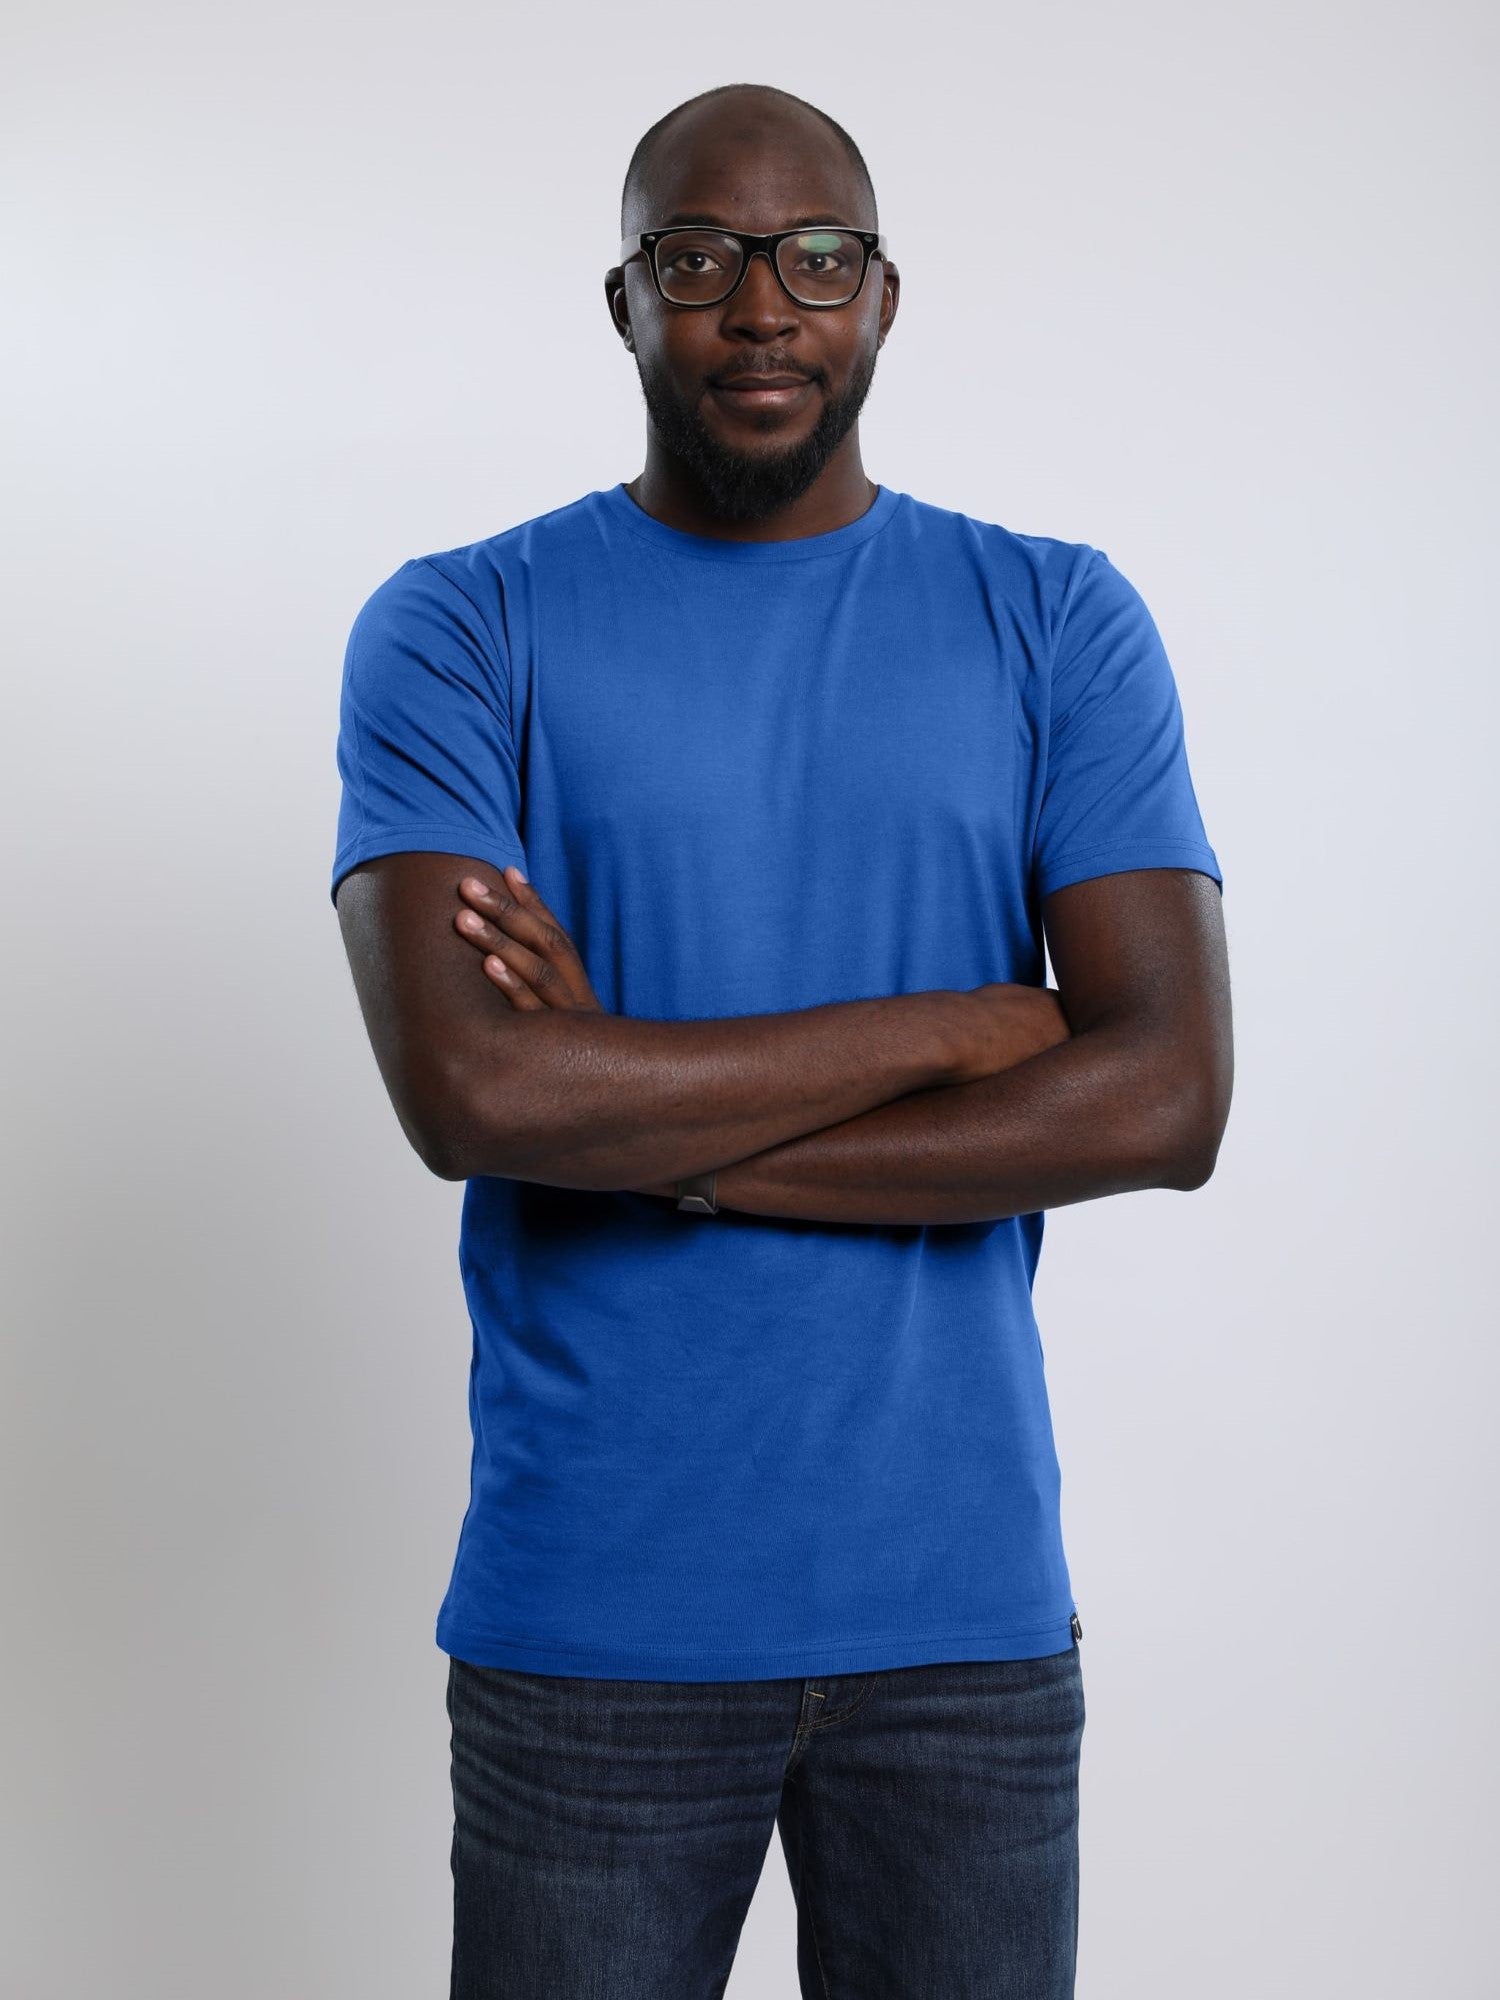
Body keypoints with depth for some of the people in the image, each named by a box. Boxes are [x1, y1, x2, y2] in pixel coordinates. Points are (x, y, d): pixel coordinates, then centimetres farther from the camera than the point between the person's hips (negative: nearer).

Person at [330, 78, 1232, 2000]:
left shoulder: (1059, 621, 2)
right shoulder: (458, 629, -2)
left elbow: (1167, 1096, -9)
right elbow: (468, 1095, -17)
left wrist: (654, 1131, -13)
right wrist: (960, 1026, -13)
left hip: (966, 1606, 2)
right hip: (589, 1613, -1)